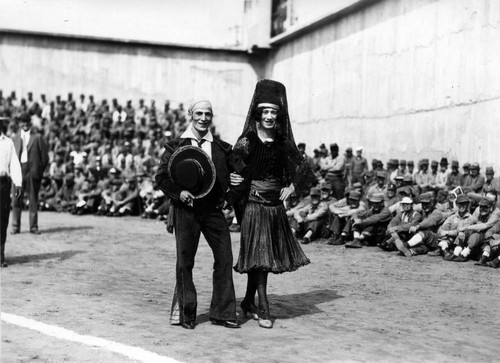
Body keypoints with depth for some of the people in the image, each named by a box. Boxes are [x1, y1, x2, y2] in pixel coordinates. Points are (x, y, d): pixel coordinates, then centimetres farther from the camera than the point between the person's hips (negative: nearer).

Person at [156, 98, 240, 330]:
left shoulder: (222, 148, 10)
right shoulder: (175, 146, 4)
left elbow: (230, 176, 18)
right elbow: (161, 177, 3)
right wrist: (178, 192, -13)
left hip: (213, 209, 2)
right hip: (186, 209, -2)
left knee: (225, 257, -3)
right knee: (184, 261, 3)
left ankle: (222, 313, 8)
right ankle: (185, 314, 16)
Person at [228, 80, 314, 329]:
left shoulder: (283, 143, 6)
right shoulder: (247, 142, -6)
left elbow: (302, 168, 16)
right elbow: (236, 175, -8)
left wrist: (292, 186, 3)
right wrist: (230, 200, -16)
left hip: (275, 206, 5)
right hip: (254, 205, -5)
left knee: (267, 257, 11)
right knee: (258, 255, -6)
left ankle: (248, 302, 25)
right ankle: (263, 309, -1)